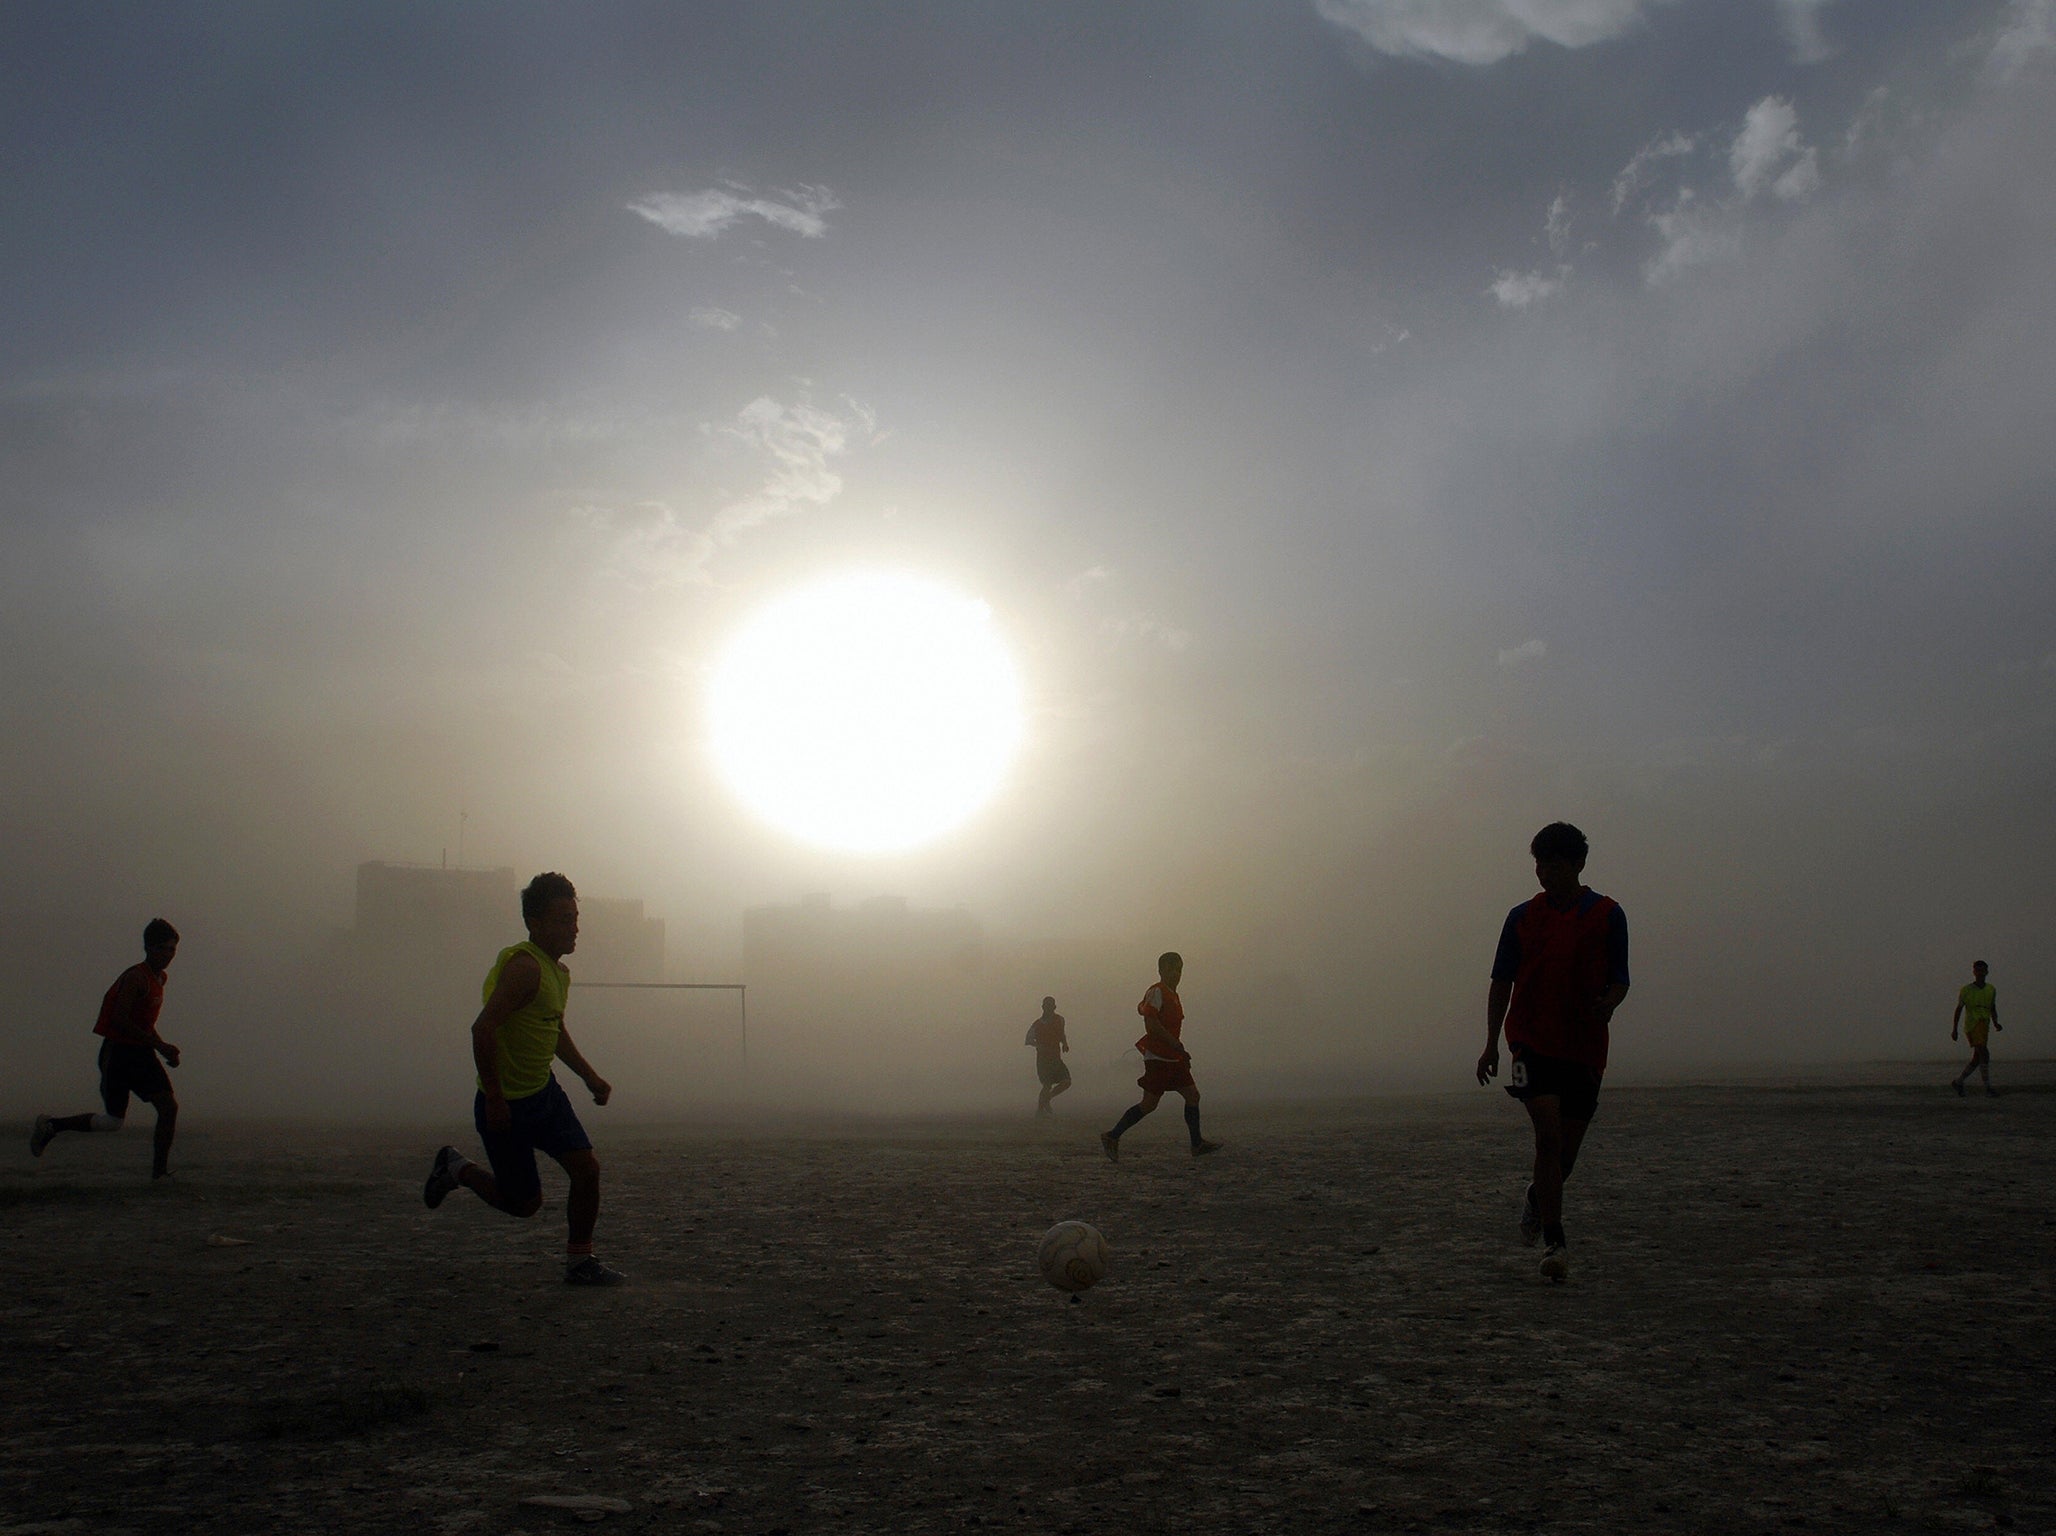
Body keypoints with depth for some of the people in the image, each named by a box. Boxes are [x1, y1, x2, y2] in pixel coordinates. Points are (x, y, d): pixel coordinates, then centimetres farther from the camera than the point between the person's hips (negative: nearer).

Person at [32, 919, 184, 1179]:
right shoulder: (136, 977, -15)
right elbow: (119, 1019, -23)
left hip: (140, 1053, 8)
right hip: (118, 1052, -8)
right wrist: (158, 1044, -22)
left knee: (169, 1106, -2)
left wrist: (163, 1047, 12)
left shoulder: (160, 978, 13)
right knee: (114, 1121, -6)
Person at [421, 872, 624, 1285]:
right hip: (506, 1104, -8)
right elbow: (483, 1029, -30)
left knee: (587, 1168, -3)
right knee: (525, 1202, 3)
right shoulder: (523, 967, -22)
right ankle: (457, 1169, 27)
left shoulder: (559, 972, 9)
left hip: (545, 1092, 8)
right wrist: (494, 1099, -28)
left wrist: (590, 1077, 17)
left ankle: (579, 1262, 10)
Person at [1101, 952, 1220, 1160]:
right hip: (1158, 1057, -9)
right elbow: (1151, 1022, -23)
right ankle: (1112, 1137, 0)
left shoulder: (1172, 995, 16)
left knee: (1192, 1095, 7)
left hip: (1173, 1057, 9)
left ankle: (1197, 1144, 12)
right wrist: (1176, 1045, -22)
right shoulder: (1157, 992, -13)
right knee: (1149, 1104, -8)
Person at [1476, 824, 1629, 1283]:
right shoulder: (1522, 917, 7)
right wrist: (1491, 1042, 0)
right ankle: (1555, 1241, -11)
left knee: (1568, 1146, 8)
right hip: (1533, 1041, -1)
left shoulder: (1607, 915, 4)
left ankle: (1537, 1200, 39)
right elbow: (1502, 981, 9)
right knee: (1549, 1136, -15)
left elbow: (1619, 980, 5)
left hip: (1585, 1047, 1)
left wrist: (1607, 1005, -19)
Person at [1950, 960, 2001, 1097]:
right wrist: (1954, 1029, 0)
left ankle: (1958, 1082, 23)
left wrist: (1995, 1023, 1)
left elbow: (1993, 1009, 21)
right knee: (1984, 1054, -20)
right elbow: (1958, 1010, 4)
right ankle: (1988, 1088, -22)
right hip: (1972, 1026, -6)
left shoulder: (1991, 990, 14)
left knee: (1977, 1060, 7)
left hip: (1984, 1027, 6)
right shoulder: (1966, 990, 1)